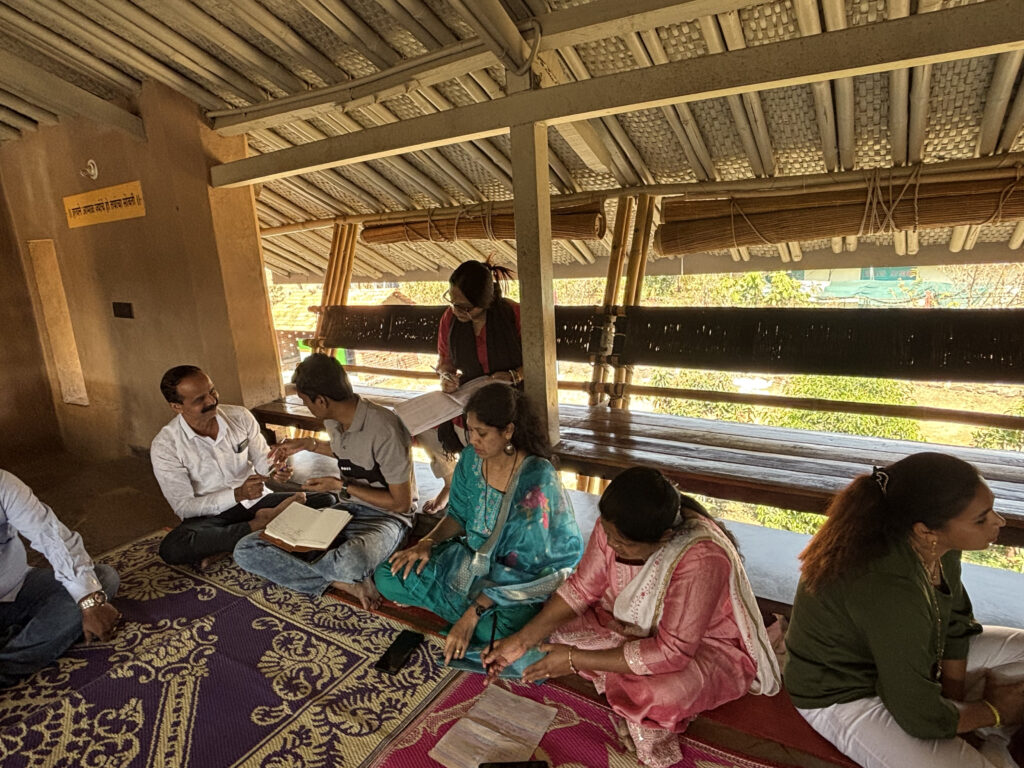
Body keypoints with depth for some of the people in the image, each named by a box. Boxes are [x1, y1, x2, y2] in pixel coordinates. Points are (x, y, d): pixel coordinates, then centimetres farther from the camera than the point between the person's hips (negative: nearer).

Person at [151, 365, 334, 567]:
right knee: (171, 548, -36)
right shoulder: (164, 446, -13)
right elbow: (183, 507, -13)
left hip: (256, 500, 4)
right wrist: (237, 495, -27)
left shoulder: (240, 416, -5)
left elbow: (262, 459, 5)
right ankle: (259, 525, -17)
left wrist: (274, 467, -21)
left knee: (326, 501, -16)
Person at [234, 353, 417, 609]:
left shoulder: (384, 430, -25)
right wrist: (310, 444, 15)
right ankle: (344, 583, -13)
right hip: (345, 509, 8)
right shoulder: (334, 420, 1)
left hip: (386, 516, -8)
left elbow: (401, 503, -18)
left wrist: (342, 486, -14)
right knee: (246, 550, -9)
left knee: (351, 564, -44)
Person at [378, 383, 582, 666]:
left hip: (524, 577, -6)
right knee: (387, 577, -7)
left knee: (492, 632, -35)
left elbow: (525, 564, -25)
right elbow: (458, 515, 7)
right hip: (473, 556, 6)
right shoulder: (470, 459, -8)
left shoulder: (537, 478, -26)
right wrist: (428, 541, -13)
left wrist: (472, 614, -28)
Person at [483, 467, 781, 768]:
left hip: (705, 644, -5)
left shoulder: (702, 559, -38)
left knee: (655, 696, -34)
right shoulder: (615, 525, -22)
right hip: (639, 625, 6)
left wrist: (576, 660, -31)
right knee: (556, 624, -10)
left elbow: (671, 652, -33)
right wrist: (523, 639, -19)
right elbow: (582, 587, -9)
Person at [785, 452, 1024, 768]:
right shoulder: (889, 589, -39)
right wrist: (993, 711, -8)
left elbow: (955, 623, 3)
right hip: (845, 695, -8)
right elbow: (921, 718, -26)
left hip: (898, 658, 8)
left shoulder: (935, 547, -16)